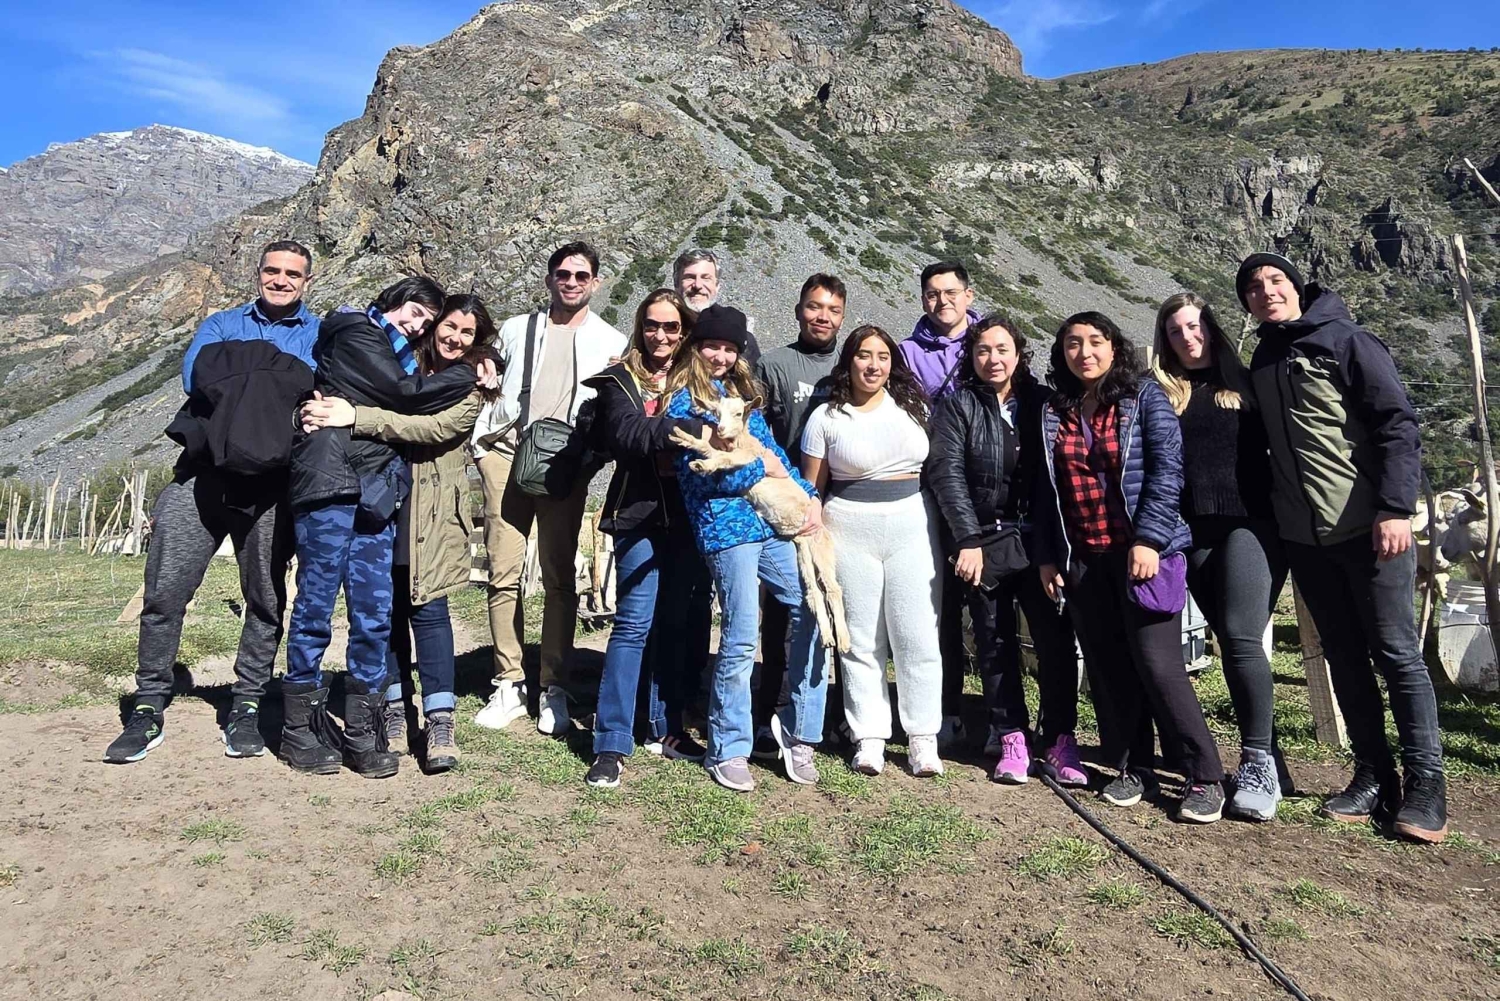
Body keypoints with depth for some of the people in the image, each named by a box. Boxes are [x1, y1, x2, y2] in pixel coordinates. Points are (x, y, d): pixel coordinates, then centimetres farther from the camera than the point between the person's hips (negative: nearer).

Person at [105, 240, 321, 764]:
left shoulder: (322, 336, 13)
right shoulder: (222, 325, 17)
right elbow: (195, 376, -2)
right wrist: (281, 387, -11)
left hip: (272, 483, -1)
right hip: (206, 472, 1)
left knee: (266, 598, 4)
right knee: (165, 588, -3)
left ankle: (247, 707, 18)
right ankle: (149, 709, 11)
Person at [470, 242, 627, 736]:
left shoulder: (611, 342, 12)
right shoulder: (515, 330, 17)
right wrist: (482, 431, 9)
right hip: (507, 454, 2)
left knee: (559, 578, -1)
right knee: (503, 573, -2)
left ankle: (554, 688, 8)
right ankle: (509, 684, 8)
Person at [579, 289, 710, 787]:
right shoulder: (621, 381, 2)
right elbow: (627, 433, -16)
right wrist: (697, 429, -25)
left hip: (691, 516, 4)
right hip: (642, 513, -3)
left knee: (677, 623, 10)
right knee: (634, 623, -6)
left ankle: (667, 727, 23)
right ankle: (611, 745, 1)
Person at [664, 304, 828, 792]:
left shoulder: (741, 393, 20)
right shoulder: (683, 402, 0)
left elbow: (774, 451, 17)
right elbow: (702, 475, -9)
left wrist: (809, 495, 3)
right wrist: (762, 468, 0)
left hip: (773, 521, 7)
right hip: (727, 527, -7)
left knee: (814, 611, 1)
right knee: (740, 641, -5)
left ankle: (797, 728, 16)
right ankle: (727, 750, 13)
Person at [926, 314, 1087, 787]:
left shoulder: (1041, 402, 8)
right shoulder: (957, 405, 2)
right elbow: (947, 473, -7)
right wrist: (968, 540, -15)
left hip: (1039, 540, 2)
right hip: (984, 543, -1)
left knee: (1056, 639, 0)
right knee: (995, 643, 6)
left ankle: (1059, 740, 12)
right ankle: (1011, 738, 18)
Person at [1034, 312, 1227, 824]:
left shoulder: (1145, 397, 0)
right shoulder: (1054, 413, 12)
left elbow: (1167, 468, -8)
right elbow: (1046, 489, 13)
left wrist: (1148, 539, -17)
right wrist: (1047, 556, 8)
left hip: (1142, 551, -4)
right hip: (1082, 559, 4)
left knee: (1157, 665, -7)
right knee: (1107, 669, 7)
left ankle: (1205, 778, 7)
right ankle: (1132, 768, 20)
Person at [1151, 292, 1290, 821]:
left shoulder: (1247, 382, 10)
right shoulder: (1162, 395, 13)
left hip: (1251, 524, -2)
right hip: (1195, 534, 2)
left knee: (1241, 638, -15)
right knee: (1234, 643, 4)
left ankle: (1257, 762, -7)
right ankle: (1263, 754, 14)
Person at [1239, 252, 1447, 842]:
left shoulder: (1346, 342, -2)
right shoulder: (1261, 366, 14)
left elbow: (1397, 425, -10)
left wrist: (1395, 508, -19)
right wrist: (1268, 521, 12)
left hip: (1369, 528, -5)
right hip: (1304, 538, 5)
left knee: (1396, 653, -1)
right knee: (1344, 658, 9)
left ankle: (1425, 784, 9)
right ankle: (1373, 777, 17)